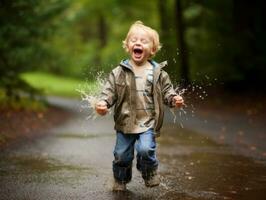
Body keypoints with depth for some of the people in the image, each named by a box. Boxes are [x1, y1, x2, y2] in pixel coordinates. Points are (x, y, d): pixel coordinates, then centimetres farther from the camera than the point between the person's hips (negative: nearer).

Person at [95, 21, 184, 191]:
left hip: (148, 121, -1)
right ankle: (121, 179, 36)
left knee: (145, 149, -20)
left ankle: (150, 172, 11)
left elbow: (166, 90, 5)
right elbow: (110, 90, -3)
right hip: (125, 121, 1)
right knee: (122, 154, 9)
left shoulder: (158, 73, 0)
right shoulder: (119, 72, -2)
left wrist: (174, 99, -15)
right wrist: (104, 102, -20)